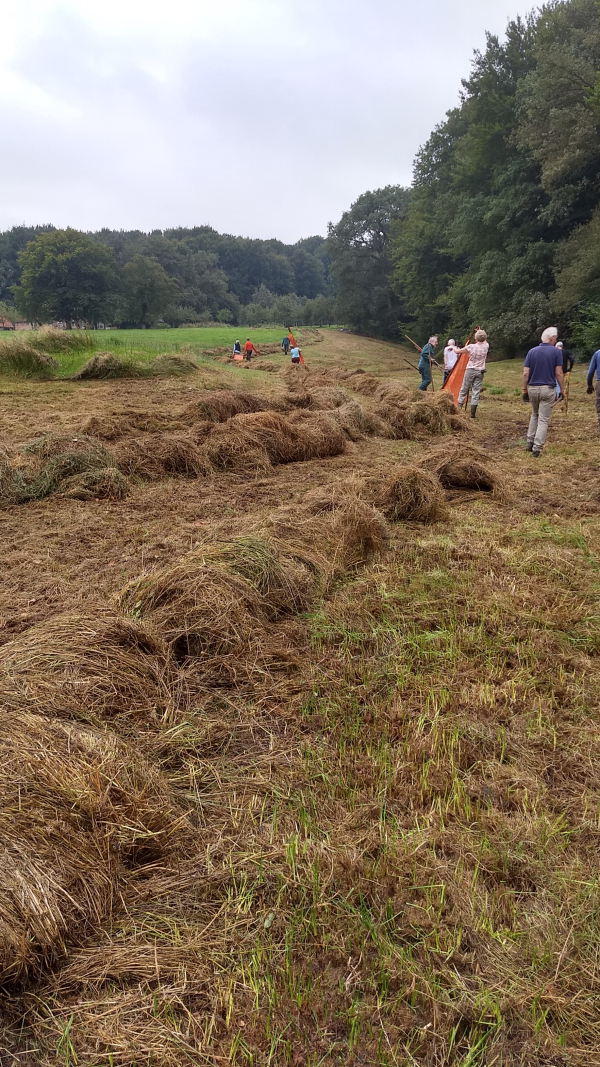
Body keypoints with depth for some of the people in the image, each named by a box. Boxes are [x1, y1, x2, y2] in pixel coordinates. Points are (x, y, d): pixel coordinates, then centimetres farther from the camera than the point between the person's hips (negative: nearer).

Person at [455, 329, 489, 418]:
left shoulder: (471, 347, -12)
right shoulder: (486, 347, -3)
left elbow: (457, 351, -1)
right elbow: (485, 341, 24)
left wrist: (455, 349, 21)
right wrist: (480, 332, 32)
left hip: (470, 370, -2)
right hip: (480, 372, 2)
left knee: (463, 390, 8)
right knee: (476, 392, 2)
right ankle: (472, 414, -1)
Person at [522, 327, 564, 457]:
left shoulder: (532, 351, 3)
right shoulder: (556, 351, -5)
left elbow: (525, 373, -2)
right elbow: (558, 373, -8)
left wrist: (524, 390, 5)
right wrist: (561, 390, 1)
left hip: (532, 388, 3)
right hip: (548, 389, -3)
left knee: (534, 415, 24)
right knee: (543, 419, 1)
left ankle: (529, 442, 21)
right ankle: (537, 448, -4)